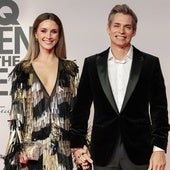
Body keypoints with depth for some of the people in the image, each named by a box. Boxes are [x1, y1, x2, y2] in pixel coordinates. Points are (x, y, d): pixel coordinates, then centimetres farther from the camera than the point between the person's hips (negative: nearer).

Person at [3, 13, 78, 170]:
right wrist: (19, 148, -4)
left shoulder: (71, 69, 7)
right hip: (32, 148, -1)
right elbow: (16, 111, 3)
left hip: (64, 149, 1)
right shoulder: (22, 70, 4)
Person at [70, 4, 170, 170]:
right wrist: (77, 145, 3)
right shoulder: (92, 63, 5)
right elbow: (81, 108, 8)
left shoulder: (150, 63, 2)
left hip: (139, 151, -1)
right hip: (103, 153, 1)